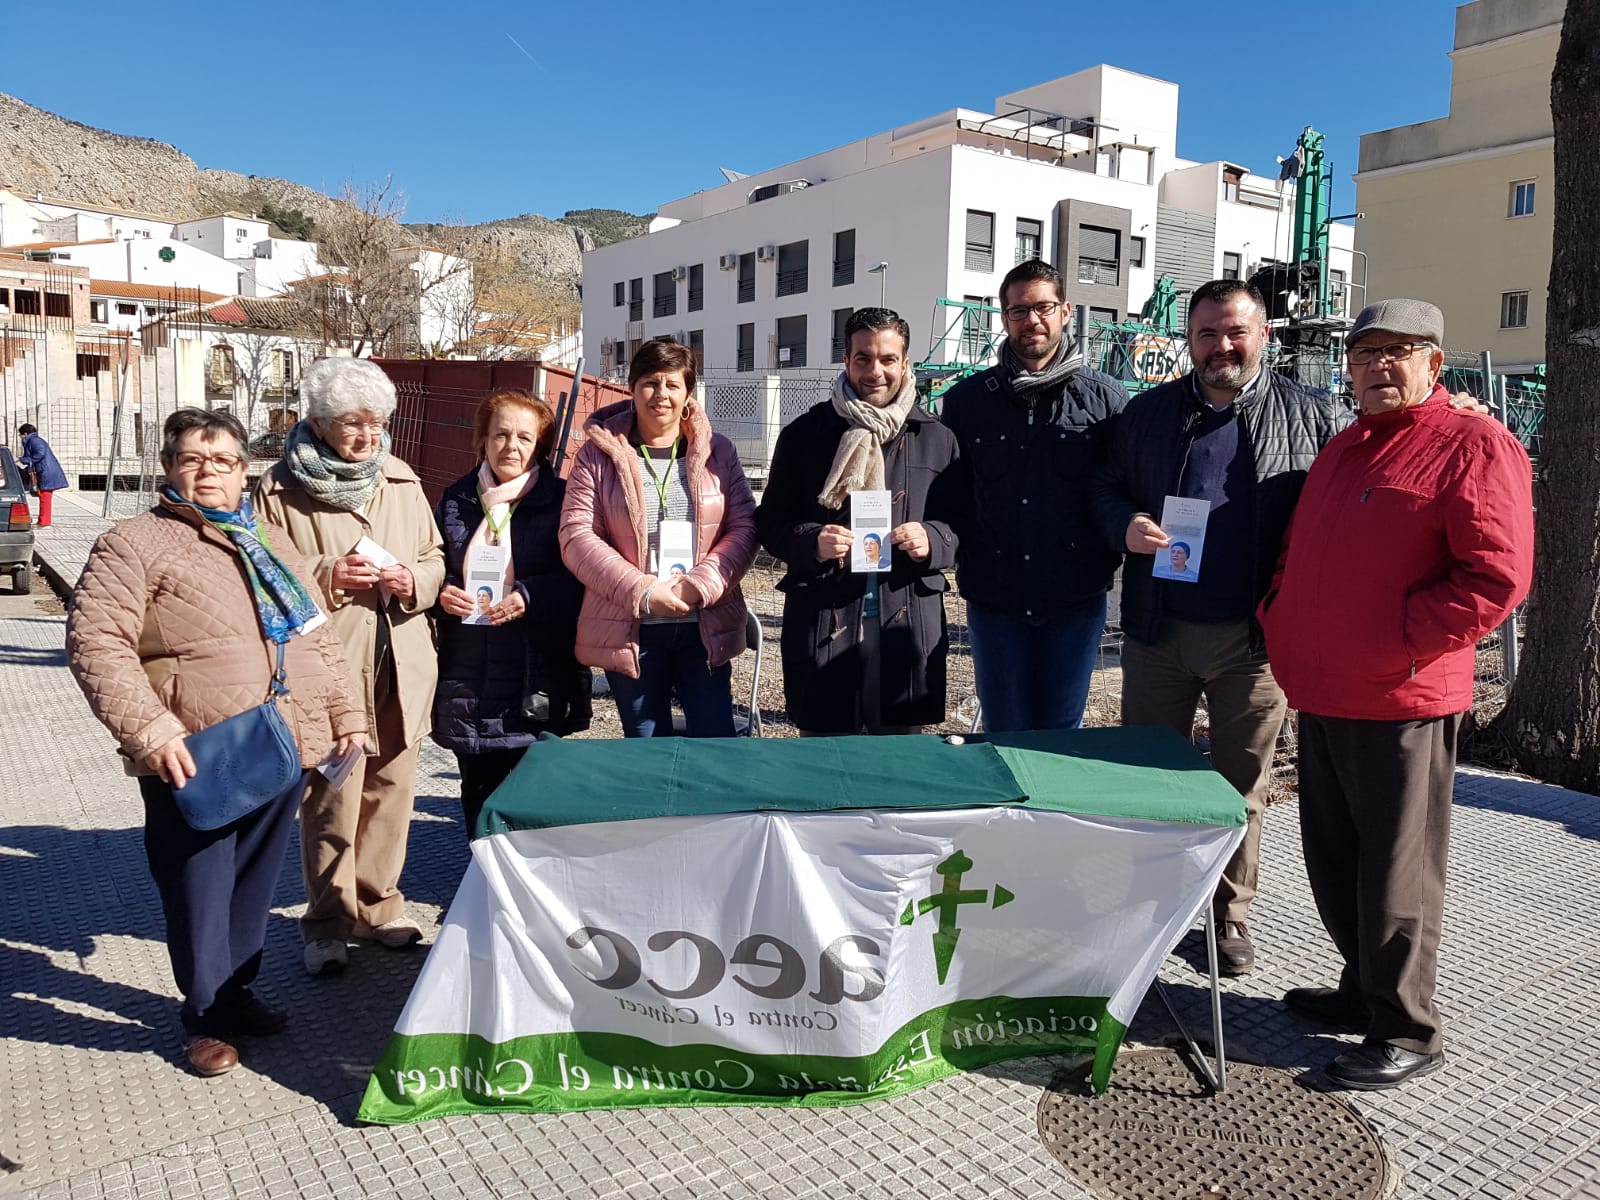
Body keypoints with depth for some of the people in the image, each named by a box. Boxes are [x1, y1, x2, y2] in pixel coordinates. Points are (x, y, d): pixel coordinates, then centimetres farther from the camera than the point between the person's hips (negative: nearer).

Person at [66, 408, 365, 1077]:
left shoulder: (271, 546, 15)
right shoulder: (135, 545, -4)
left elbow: (319, 640, 19)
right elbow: (94, 641, -13)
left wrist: (345, 714, 13)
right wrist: (148, 729, -21)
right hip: (195, 767, -5)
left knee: (254, 888, 17)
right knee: (199, 896, 7)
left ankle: (236, 992, 37)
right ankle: (206, 1016, 27)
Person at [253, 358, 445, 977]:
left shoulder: (402, 480, 11)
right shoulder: (280, 490, -3)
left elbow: (435, 558, 16)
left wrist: (413, 581, -6)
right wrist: (327, 577, -17)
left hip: (400, 666, 4)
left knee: (391, 789, 11)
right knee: (331, 798, 1)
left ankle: (378, 901, 29)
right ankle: (327, 921, 18)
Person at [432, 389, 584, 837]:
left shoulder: (560, 500, -2)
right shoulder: (455, 499, 10)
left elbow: (579, 578, -5)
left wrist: (530, 596, -19)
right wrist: (441, 591, -3)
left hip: (537, 678, -4)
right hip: (468, 677, 4)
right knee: (478, 790, 13)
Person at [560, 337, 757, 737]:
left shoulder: (717, 450, 6)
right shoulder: (598, 454, 1)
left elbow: (744, 526, 0)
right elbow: (576, 536, -5)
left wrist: (700, 586, -14)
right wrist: (641, 591, -15)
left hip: (705, 628, 1)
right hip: (629, 631, -1)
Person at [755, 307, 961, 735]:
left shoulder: (937, 439, 8)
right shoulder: (804, 434, 5)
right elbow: (771, 522, 7)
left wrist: (932, 540, -12)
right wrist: (811, 542, -13)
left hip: (909, 628, 1)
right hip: (823, 628, -1)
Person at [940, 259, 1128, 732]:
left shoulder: (1105, 399, 0)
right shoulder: (967, 400, 4)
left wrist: (1108, 558, -6)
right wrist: (962, 558, -2)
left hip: (1076, 602, -1)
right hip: (994, 600, 1)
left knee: (1062, 736, 12)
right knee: (1004, 736, 11)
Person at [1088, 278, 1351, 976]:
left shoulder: (1313, 417, 1)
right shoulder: (1148, 412, 7)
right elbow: (1105, 488, 12)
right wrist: (1124, 527, -8)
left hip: (1255, 638, -1)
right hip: (1158, 632, 2)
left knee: (1243, 782, 11)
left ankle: (1231, 913, 28)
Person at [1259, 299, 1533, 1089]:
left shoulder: (1473, 445, -8)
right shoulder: (1342, 449, 17)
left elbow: (1498, 576, -16)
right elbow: (1299, 555, 25)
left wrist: (1397, 639, -18)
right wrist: (1280, 619, 10)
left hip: (1401, 701, -8)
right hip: (1321, 696, 8)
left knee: (1395, 873, 1)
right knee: (1334, 860, 17)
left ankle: (1408, 1032, 17)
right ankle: (1365, 990, 34)